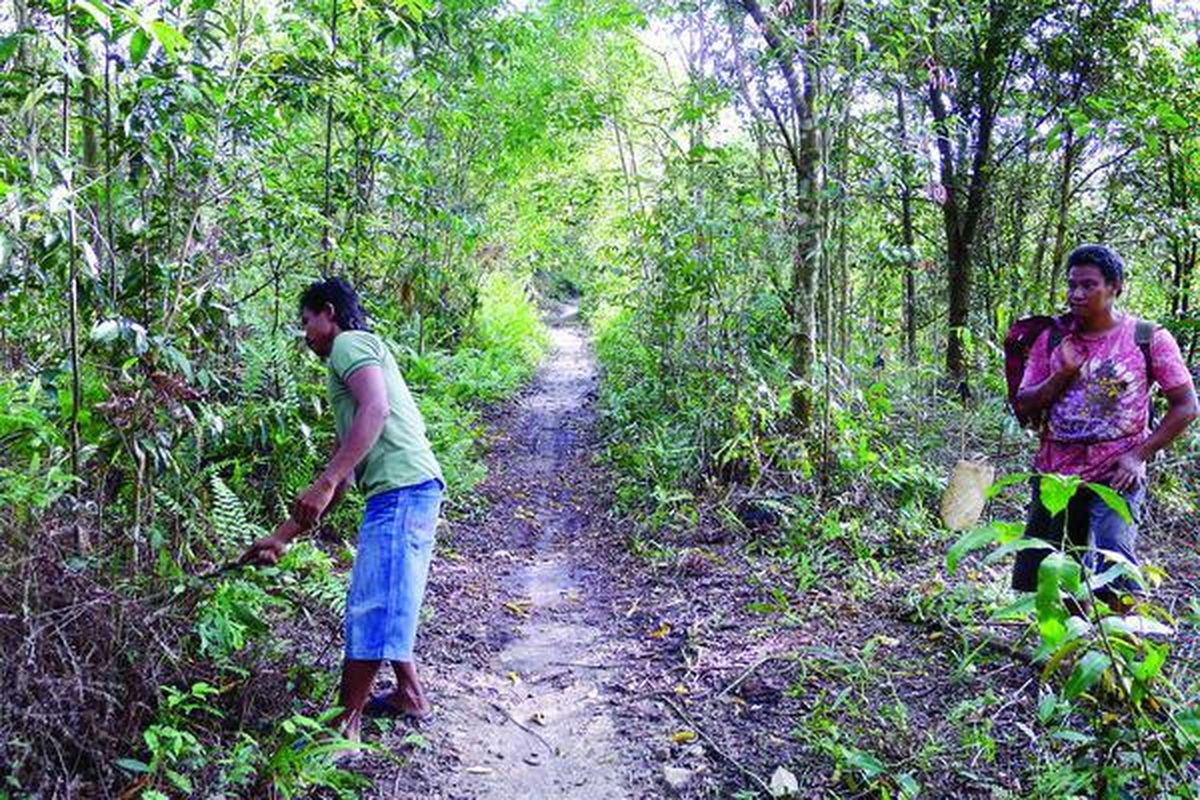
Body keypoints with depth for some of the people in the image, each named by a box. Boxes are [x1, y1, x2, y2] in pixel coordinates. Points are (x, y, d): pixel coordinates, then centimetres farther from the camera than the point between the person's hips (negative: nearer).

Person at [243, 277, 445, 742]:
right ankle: (409, 694, 32)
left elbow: (376, 408, -19)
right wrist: (282, 537, 27)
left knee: (370, 609, -6)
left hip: (402, 489, -10)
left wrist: (323, 484, -22)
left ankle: (345, 727, 1)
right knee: (386, 604, 21)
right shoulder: (347, 371, 30)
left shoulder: (350, 343, 2)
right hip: (408, 491, 10)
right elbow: (345, 478, 26)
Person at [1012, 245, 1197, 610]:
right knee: (1033, 579, 8)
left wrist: (1139, 455, -10)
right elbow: (1024, 405, 4)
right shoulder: (1051, 340, 6)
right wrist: (1063, 373, -12)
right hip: (1055, 475, 4)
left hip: (1116, 478, -4)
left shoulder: (1149, 339, -2)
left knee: (1112, 574, -19)